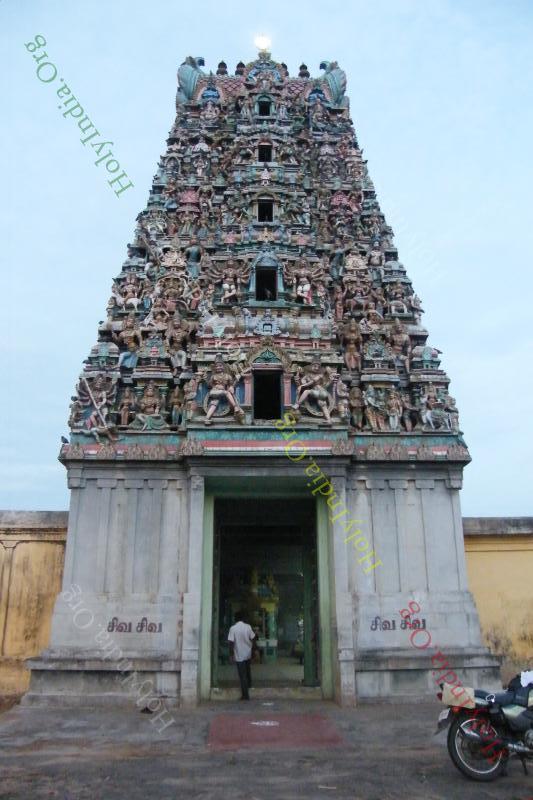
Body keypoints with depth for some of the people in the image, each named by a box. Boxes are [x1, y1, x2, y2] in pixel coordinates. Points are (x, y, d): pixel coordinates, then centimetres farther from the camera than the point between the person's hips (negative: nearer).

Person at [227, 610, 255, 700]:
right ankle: (249, 684, 48)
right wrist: (251, 647, 13)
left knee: (242, 675, 3)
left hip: (239, 655, -4)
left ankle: (245, 695, 6)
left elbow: (231, 642, -17)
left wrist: (231, 653, -6)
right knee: (248, 670, 31)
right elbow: (252, 639, -1)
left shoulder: (233, 628, -15)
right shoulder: (248, 627, -6)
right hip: (248, 653, 4)